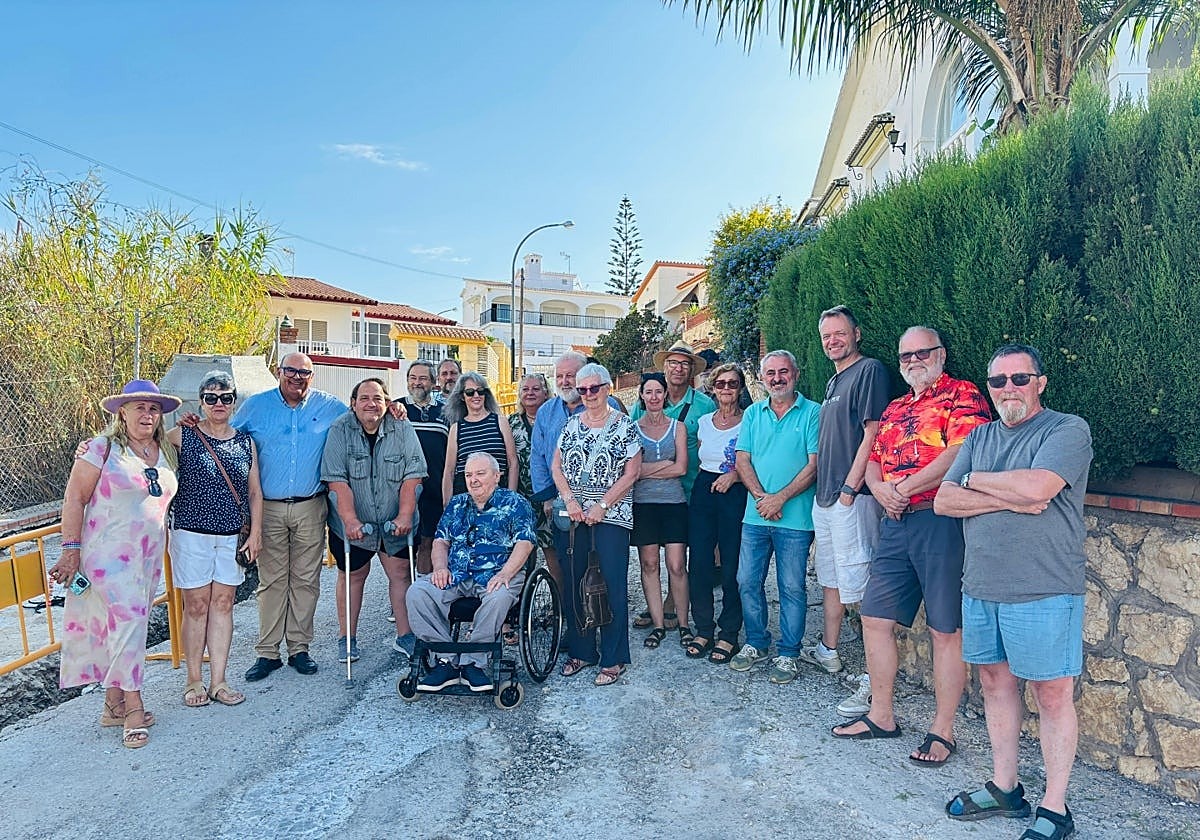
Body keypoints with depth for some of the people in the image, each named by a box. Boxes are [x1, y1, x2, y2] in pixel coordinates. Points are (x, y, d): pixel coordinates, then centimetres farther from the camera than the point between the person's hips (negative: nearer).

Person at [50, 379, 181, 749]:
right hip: (108, 553, -6)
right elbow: (74, 499, -9)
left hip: (148, 556, 6)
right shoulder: (103, 448, -7)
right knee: (126, 620, -10)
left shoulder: (165, 452, 10)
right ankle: (134, 708, -2)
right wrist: (71, 550, -12)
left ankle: (114, 704, 22)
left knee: (125, 626, 11)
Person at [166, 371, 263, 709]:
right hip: (191, 532, -3)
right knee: (196, 606, 3)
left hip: (232, 536, 3)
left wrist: (256, 532, 4)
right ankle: (194, 681, 17)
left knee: (223, 605, 7)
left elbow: (255, 491, 9)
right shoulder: (183, 435, -2)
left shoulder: (246, 442, 7)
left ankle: (218, 681, 15)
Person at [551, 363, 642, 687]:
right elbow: (557, 467, 9)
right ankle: (580, 651, 23)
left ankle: (613, 659, 10)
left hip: (611, 516, -4)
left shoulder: (624, 425, -2)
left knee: (611, 585, -2)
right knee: (573, 583, 8)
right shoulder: (571, 425, 11)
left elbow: (631, 473, -7)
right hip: (572, 515, 4)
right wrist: (570, 500, -7)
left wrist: (601, 506, -13)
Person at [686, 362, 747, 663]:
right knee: (698, 564, 2)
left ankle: (729, 635, 12)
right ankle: (703, 630, 16)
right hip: (703, 490, 4)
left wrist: (734, 474, -18)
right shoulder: (704, 421, 13)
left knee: (731, 567, -1)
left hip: (735, 494, -4)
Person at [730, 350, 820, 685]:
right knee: (747, 582, 9)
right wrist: (761, 497, -11)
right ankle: (756, 644, 27)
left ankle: (788, 654, 19)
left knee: (792, 588, 5)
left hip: (795, 518, -4)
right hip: (755, 515, 4)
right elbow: (742, 460, 5)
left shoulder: (812, 413, -2)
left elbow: (814, 465, -9)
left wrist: (780, 498, -15)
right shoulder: (753, 413, 10)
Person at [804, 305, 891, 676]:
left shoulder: (870, 370, -9)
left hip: (852, 498, -10)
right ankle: (827, 651, 30)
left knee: (858, 583, -5)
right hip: (825, 497, 10)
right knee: (829, 577, 18)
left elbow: (872, 434, -17)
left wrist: (849, 488, -18)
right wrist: (823, 489, 15)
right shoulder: (834, 381, 19)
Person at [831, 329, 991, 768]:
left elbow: (961, 453, -17)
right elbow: (873, 461, 19)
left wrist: (905, 488, -12)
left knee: (946, 630, 2)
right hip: (896, 524, 8)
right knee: (875, 619, 10)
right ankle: (880, 715, 24)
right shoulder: (894, 409, 21)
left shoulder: (963, 395, -2)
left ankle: (942, 731, 15)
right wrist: (881, 489, -3)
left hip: (941, 521, -7)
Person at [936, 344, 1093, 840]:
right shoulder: (980, 437, 12)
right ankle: (1004, 789, 30)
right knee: (995, 682, 14)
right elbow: (944, 501, 2)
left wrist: (974, 480, -7)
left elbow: (1036, 487, -24)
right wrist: (1009, 499, -13)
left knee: (1052, 695, 4)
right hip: (980, 588, 6)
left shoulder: (1068, 430, -6)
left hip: (1043, 592, -6)